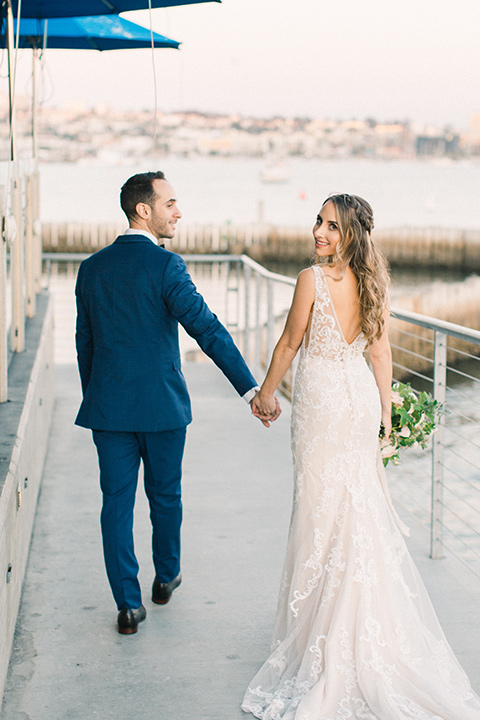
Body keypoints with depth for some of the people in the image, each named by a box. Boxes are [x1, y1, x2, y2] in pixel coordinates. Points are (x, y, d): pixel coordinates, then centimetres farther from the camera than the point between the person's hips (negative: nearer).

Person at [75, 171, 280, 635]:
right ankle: (166, 577, 35)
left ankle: (128, 604, 6)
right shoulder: (165, 265, -13)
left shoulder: (91, 268, 4)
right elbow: (208, 330, -21)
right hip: (162, 404, -3)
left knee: (117, 502, 6)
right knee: (165, 495, 16)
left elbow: (84, 342, 11)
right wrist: (250, 389, -24)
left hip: (108, 406, 3)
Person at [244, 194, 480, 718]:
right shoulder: (371, 280, 0)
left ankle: (323, 632, 16)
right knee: (361, 507, 15)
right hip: (360, 396, 6)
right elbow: (381, 350, 4)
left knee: (323, 511, 5)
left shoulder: (312, 279, -18)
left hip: (322, 399, -6)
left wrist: (266, 393, 4)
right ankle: (367, 628, 26)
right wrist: (384, 409, 11)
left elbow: (290, 344, -10)